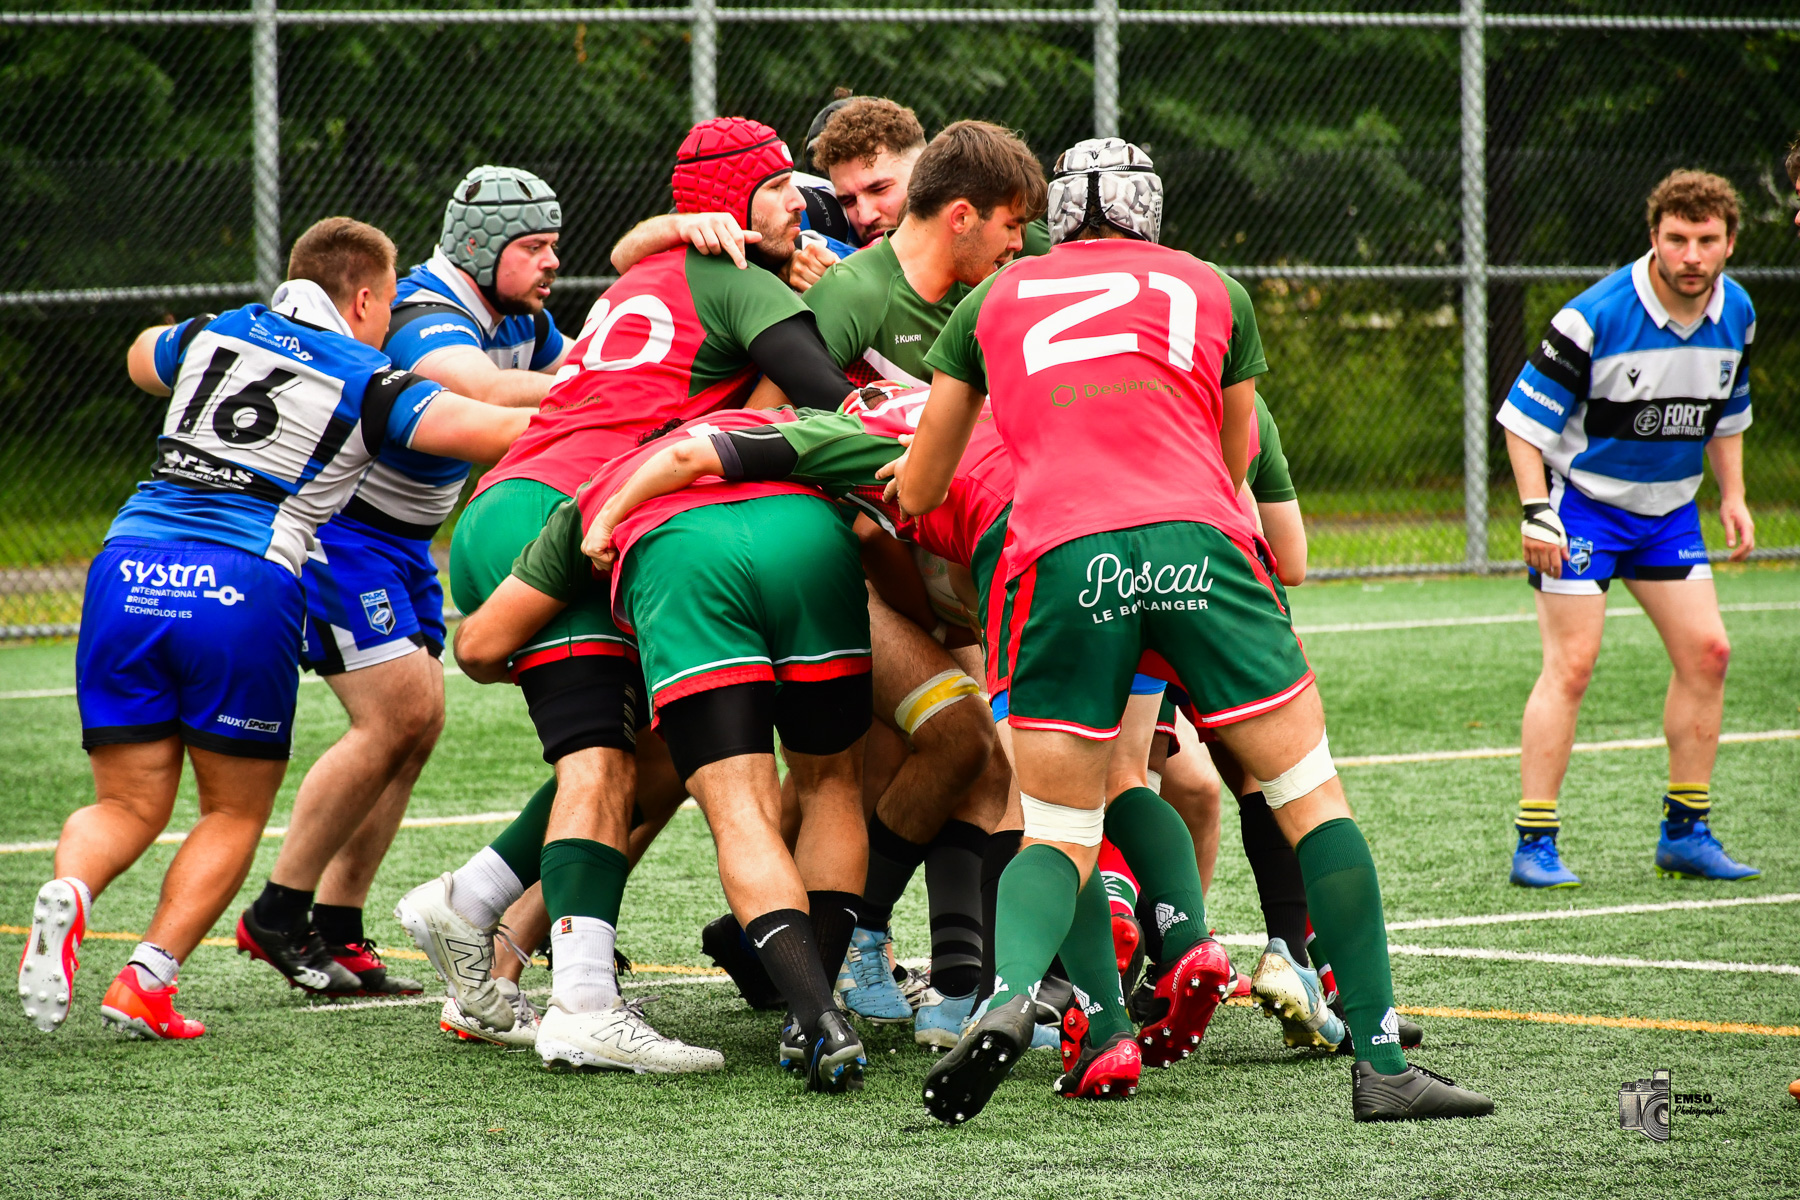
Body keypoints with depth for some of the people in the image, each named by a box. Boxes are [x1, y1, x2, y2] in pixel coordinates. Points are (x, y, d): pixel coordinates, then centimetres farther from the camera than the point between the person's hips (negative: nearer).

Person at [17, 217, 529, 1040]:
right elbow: (498, 431, -2)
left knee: (130, 804, 13)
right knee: (236, 811, 14)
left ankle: (68, 891, -20)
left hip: (128, 567, 4)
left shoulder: (213, 334, 20)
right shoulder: (366, 382, 8)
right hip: (241, 589, -4)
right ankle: (146, 981, -3)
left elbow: (142, 358, 44)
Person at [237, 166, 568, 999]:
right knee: (397, 714, -15)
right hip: (333, 520, -9)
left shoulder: (522, 321, 4)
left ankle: (336, 929, 8)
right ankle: (277, 916, -6)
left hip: (401, 540, 10)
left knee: (418, 726, 4)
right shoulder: (426, 320, -27)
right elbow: (482, 391, -45)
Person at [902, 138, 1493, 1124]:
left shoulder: (996, 298, 25)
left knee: (1057, 835, 11)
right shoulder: (1206, 288, 24)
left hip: (1060, 558, 1)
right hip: (1197, 543, -1)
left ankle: (1009, 995, -19)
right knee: (1309, 793, 8)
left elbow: (917, 492, 31)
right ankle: (1381, 1065, 4)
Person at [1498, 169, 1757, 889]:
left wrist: (1732, 496, 10)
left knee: (1706, 652, 1)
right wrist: (1536, 510, -24)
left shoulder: (1736, 314, -3)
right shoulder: (1597, 317, -23)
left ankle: (1685, 833, 12)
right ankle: (1535, 844, -9)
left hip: (1669, 507, 6)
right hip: (1583, 500, -6)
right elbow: (1524, 416, -18)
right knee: (1572, 665, -12)